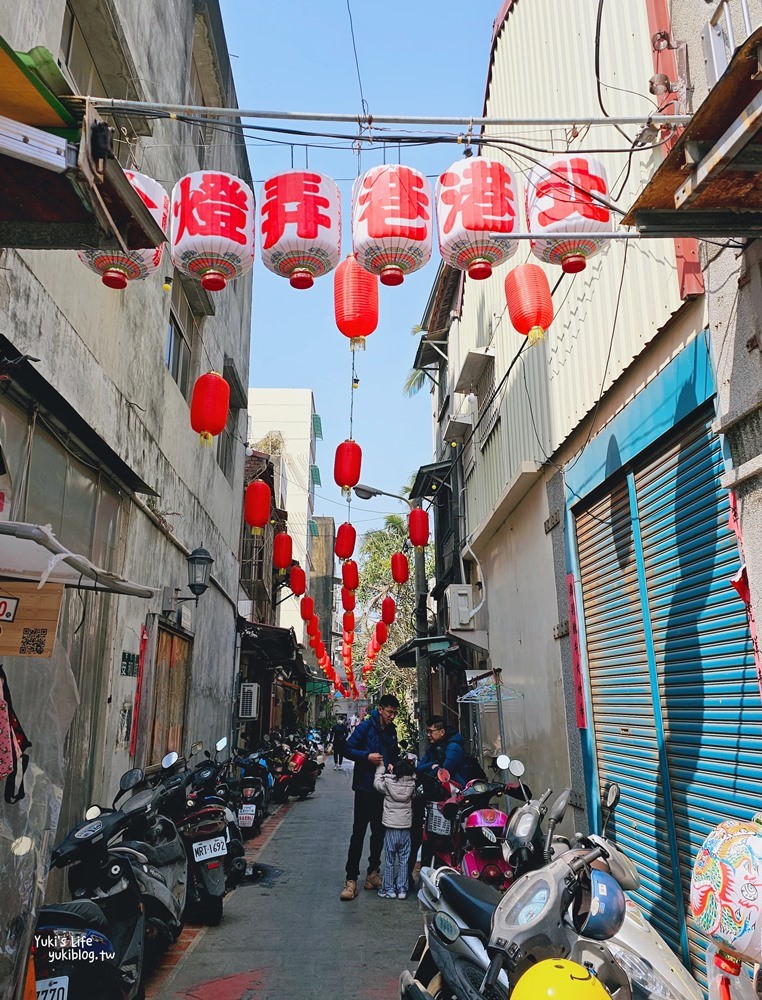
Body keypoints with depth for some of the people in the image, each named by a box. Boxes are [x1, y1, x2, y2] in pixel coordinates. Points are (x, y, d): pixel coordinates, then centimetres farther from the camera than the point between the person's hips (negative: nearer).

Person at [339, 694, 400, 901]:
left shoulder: (392, 731, 10)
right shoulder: (365, 727, -9)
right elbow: (348, 750, -11)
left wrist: (392, 765, 3)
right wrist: (367, 756, -23)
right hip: (365, 788, -6)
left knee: (379, 832, 13)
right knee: (358, 833, -3)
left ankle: (373, 873, 27)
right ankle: (351, 879, 1)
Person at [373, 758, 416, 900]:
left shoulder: (388, 782, -11)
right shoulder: (411, 784, -7)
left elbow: (377, 783, 6)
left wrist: (381, 768, 18)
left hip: (391, 828, -2)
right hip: (406, 827, 2)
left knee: (389, 861, 8)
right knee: (403, 861, 10)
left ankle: (389, 889, 13)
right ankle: (402, 889, 13)